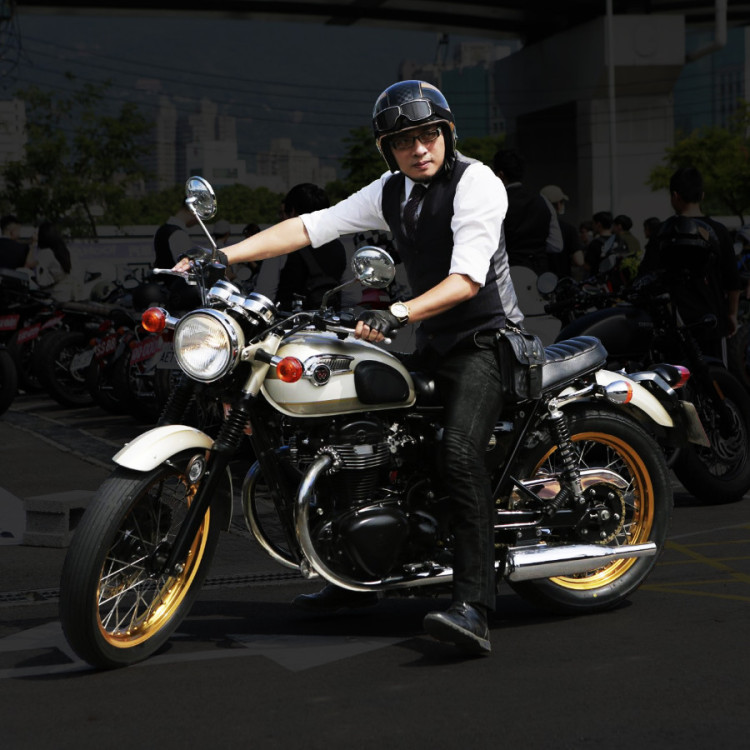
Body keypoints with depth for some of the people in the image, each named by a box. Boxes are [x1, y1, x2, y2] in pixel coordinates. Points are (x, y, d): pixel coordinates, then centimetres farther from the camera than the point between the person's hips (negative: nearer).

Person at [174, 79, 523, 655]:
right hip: (431, 345, 9)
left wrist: (397, 315, -38)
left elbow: (467, 278, -25)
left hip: (485, 340, -8)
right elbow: (311, 227, 2)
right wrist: (220, 257, -8)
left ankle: (474, 606, -35)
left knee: (460, 450, -29)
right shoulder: (391, 192, 9)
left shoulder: (476, 182, -13)